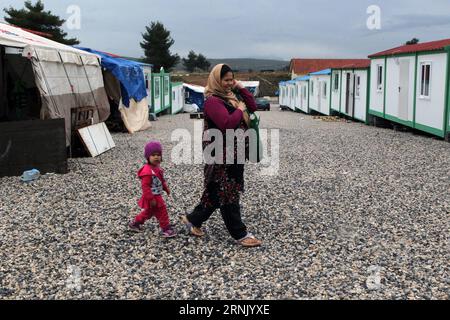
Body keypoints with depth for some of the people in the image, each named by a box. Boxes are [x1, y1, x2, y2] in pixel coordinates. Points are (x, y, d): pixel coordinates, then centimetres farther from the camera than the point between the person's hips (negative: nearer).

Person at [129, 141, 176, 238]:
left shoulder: (157, 167, 5)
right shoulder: (147, 171, -27)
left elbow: (162, 180, 21)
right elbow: (145, 186, -28)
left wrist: (166, 188, 18)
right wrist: (151, 199, -27)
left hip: (157, 196, 10)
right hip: (152, 197, -10)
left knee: (149, 212, 24)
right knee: (162, 212, -1)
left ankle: (135, 223, 39)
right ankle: (166, 229, 11)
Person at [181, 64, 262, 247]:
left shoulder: (230, 96, 14)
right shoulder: (213, 100, -16)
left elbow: (253, 107, 16)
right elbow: (227, 124, -27)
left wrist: (241, 88, 8)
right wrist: (239, 110, -12)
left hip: (234, 152, 10)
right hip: (222, 155, -10)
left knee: (217, 193, 16)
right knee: (228, 194, 1)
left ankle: (193, 220, 29)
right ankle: (240, 234, 9)